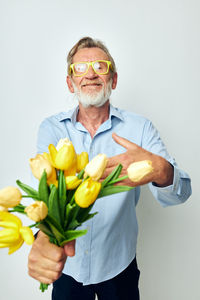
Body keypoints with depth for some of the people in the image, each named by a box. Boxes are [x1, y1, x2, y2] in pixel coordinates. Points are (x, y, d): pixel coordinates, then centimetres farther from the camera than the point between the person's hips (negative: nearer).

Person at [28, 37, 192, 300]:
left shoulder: (139, 128, -12)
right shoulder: (51, 128, -8)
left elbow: (180, 192, -18)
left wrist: (160, 171, -42)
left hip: (119, 266, 0)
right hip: (66, 264, 1)